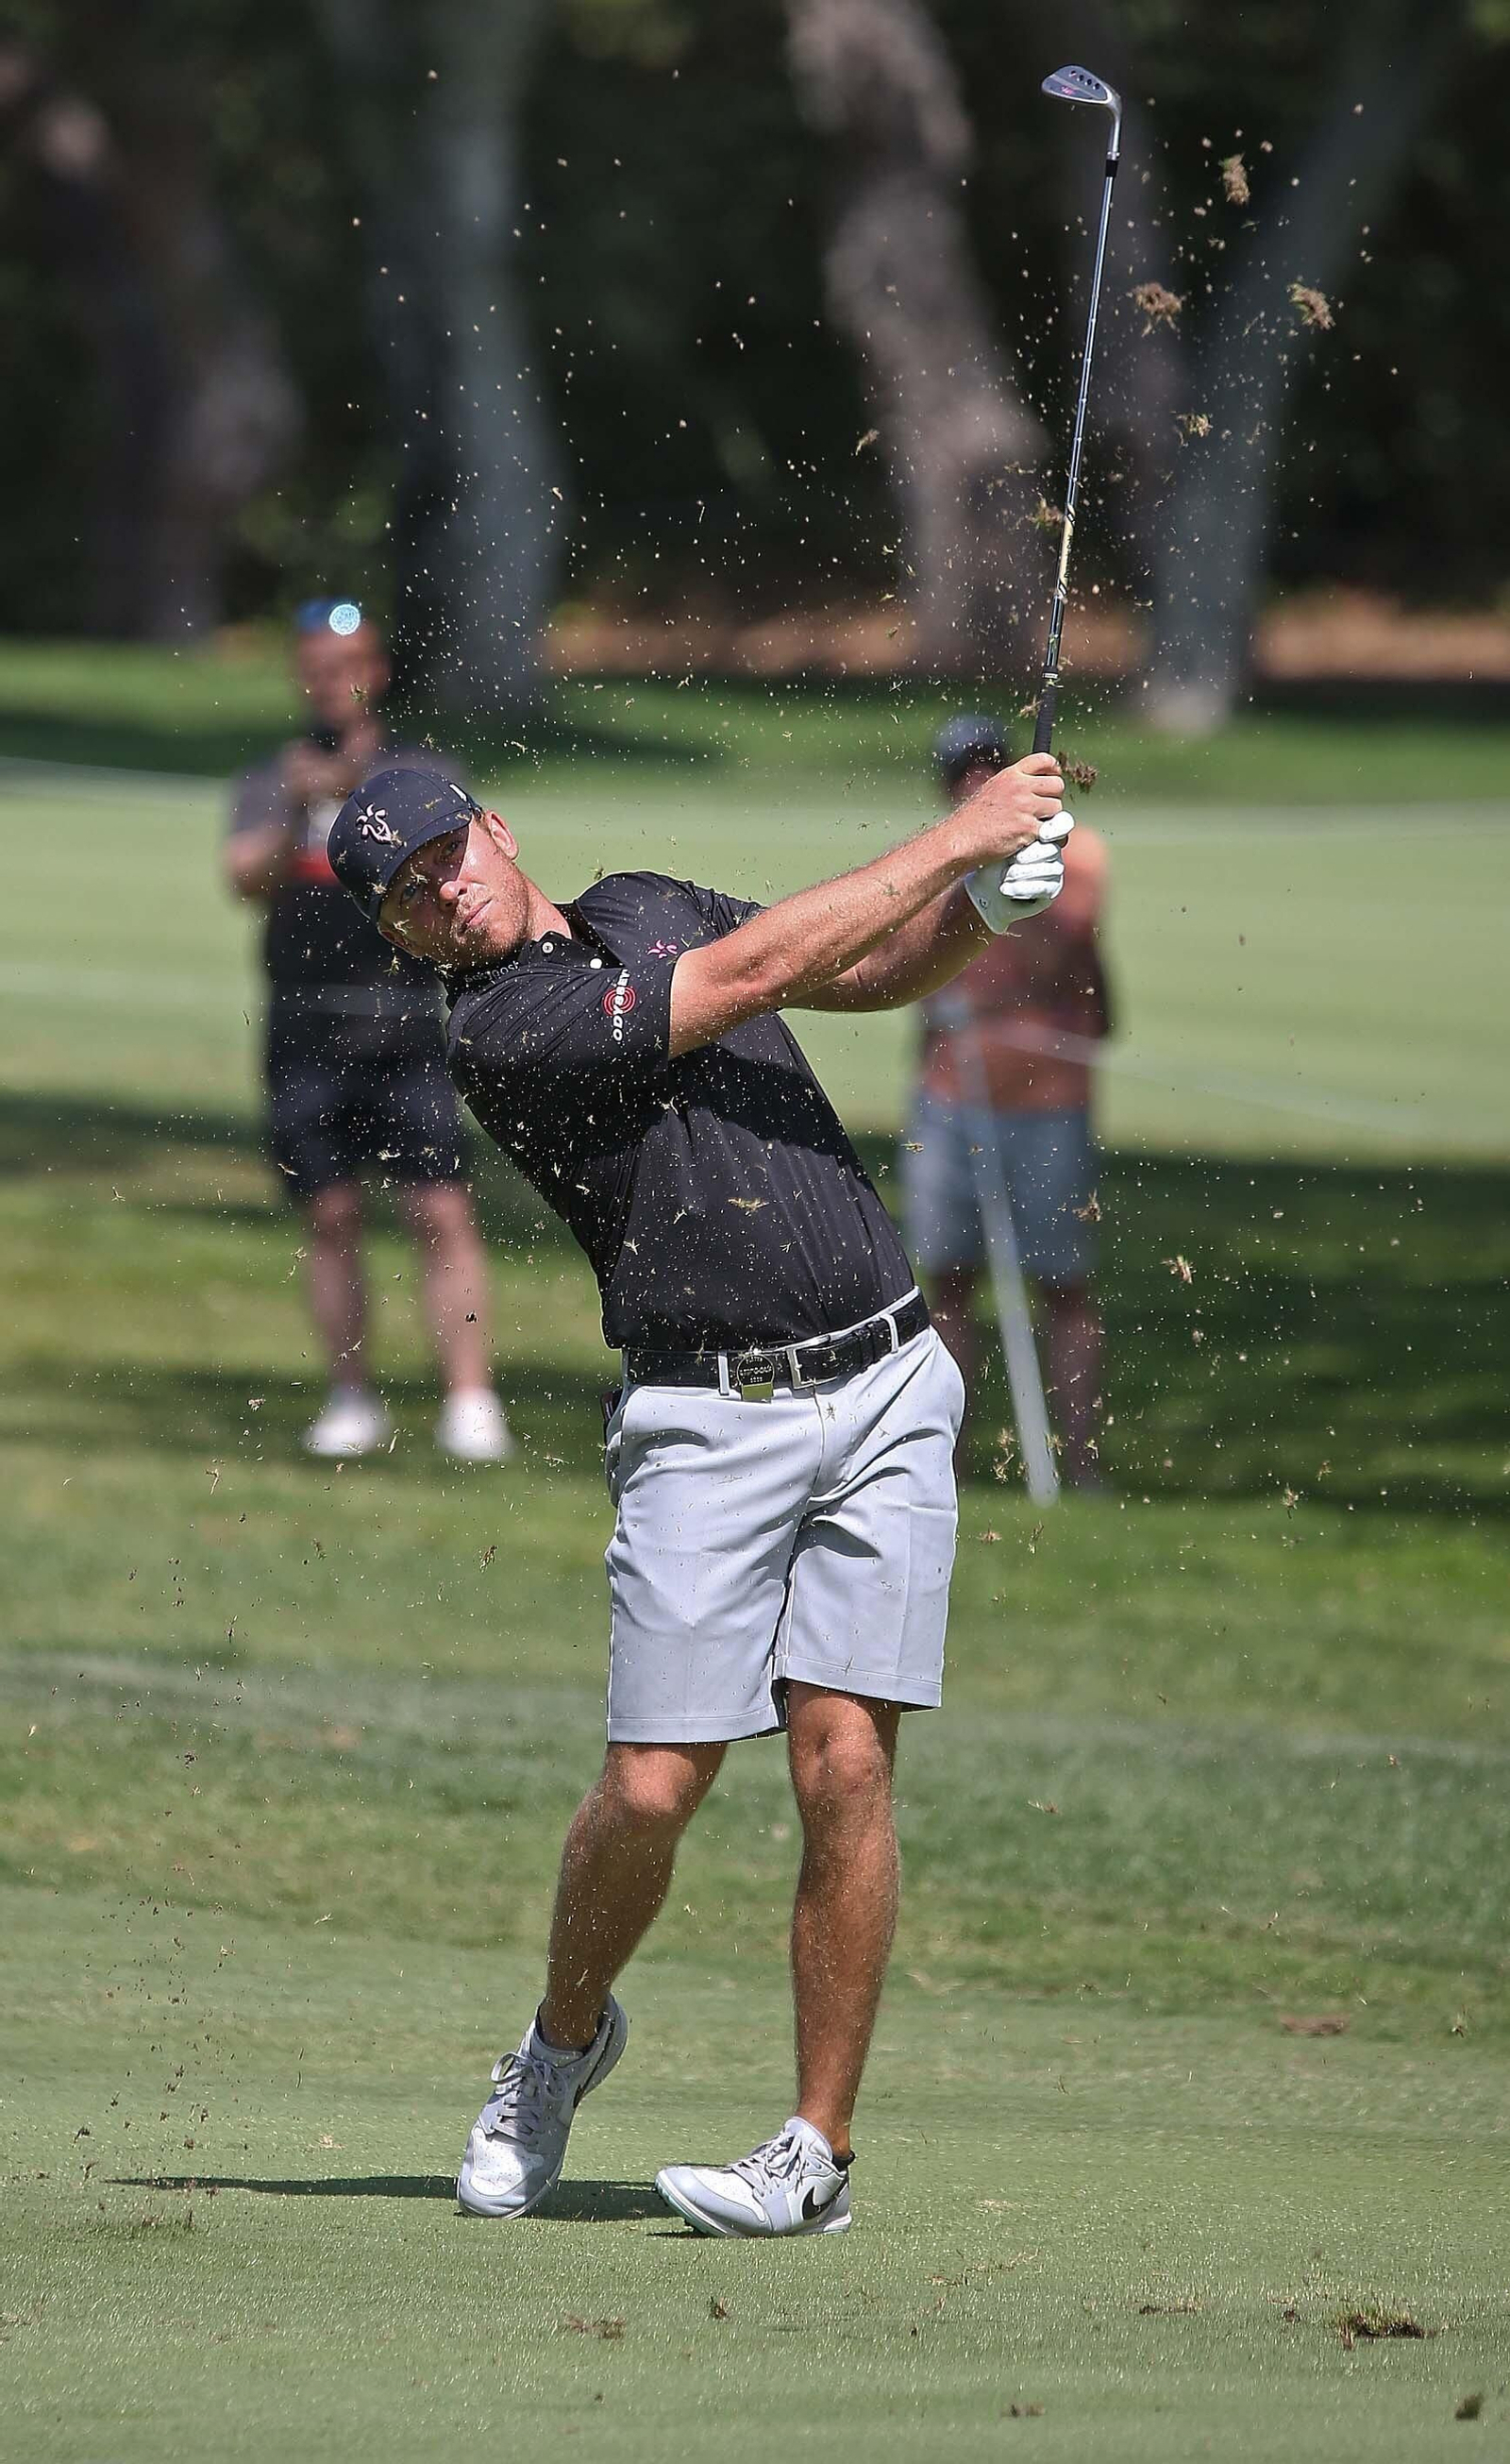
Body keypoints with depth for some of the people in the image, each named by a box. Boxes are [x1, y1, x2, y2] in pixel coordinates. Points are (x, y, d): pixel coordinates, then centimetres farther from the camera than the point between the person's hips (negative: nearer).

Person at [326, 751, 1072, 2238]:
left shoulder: (641, 908, 15)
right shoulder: (498, 1034, -9)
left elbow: (872, 974, 20)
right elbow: (755, 971, -13)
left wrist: (985, 905, -1)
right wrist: (958, 838, -10)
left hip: (884, 1392, 4)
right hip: (707, 1426, -4)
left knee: (844, 1767, -7)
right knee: (651, 1789, -7)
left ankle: (820, 2150, -1)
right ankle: (564, 2040, 24)